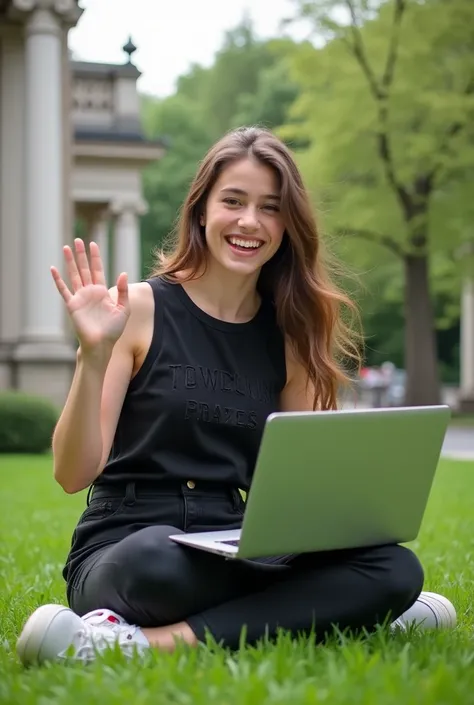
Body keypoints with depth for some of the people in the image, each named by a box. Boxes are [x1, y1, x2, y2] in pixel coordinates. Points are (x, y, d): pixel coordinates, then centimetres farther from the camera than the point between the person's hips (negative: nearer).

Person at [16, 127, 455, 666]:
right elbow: (74, 474, -6)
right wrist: (93, 356, -19)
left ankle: (158, 640, -25)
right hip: (124, 554, -6)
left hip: (237, 556, 6)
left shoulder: (289, 334, 11)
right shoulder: (141, 308, -1)